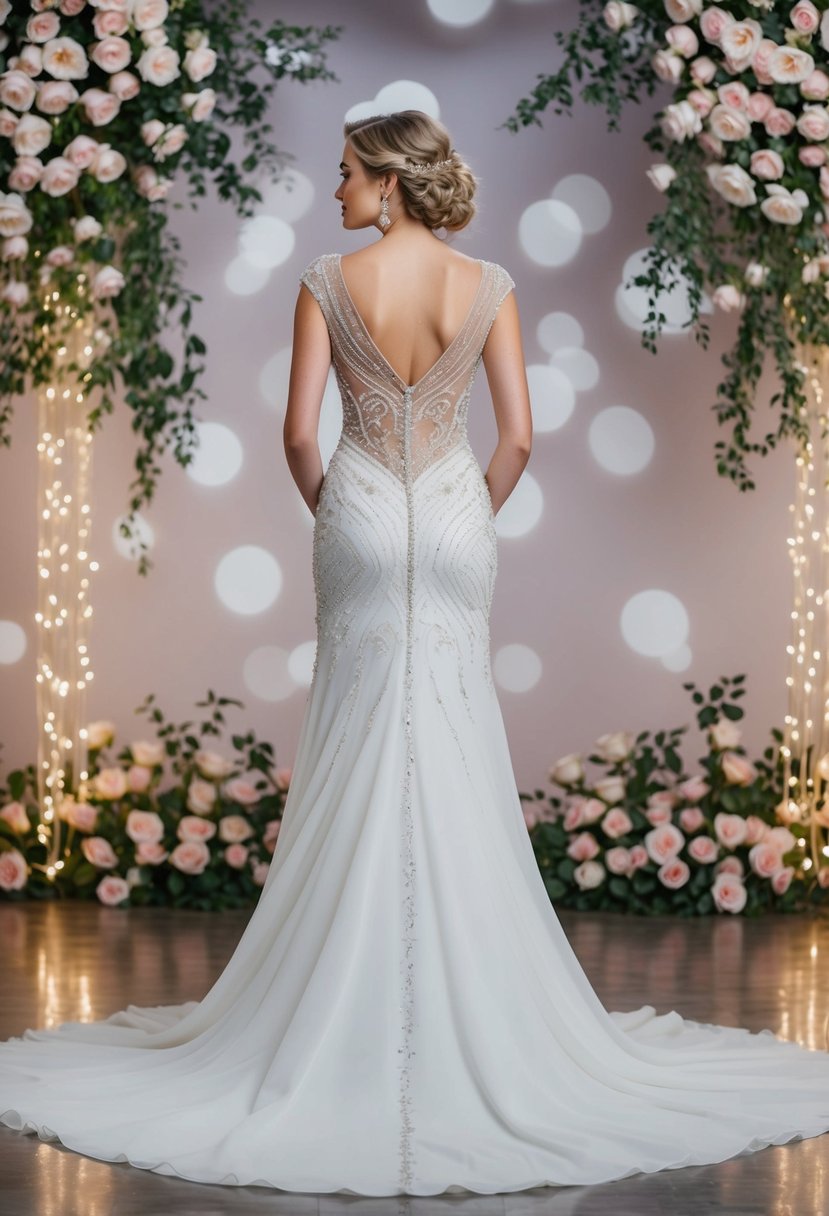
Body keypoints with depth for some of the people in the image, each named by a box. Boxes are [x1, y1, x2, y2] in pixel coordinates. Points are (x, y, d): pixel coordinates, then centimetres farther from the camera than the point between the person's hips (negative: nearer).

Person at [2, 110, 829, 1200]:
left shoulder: (328, 284, -6)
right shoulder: (489, 286, -3)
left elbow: (299, 433, -7)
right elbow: (517, 437, -4)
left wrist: (332, 512, 10)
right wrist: (475, 518, 12)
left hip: (359, 515, -1)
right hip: (455, 514, 1)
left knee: (358, 749, 8)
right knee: (459, 760, 6)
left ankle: (348, 1004, 13)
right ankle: (477, 1017, 11)